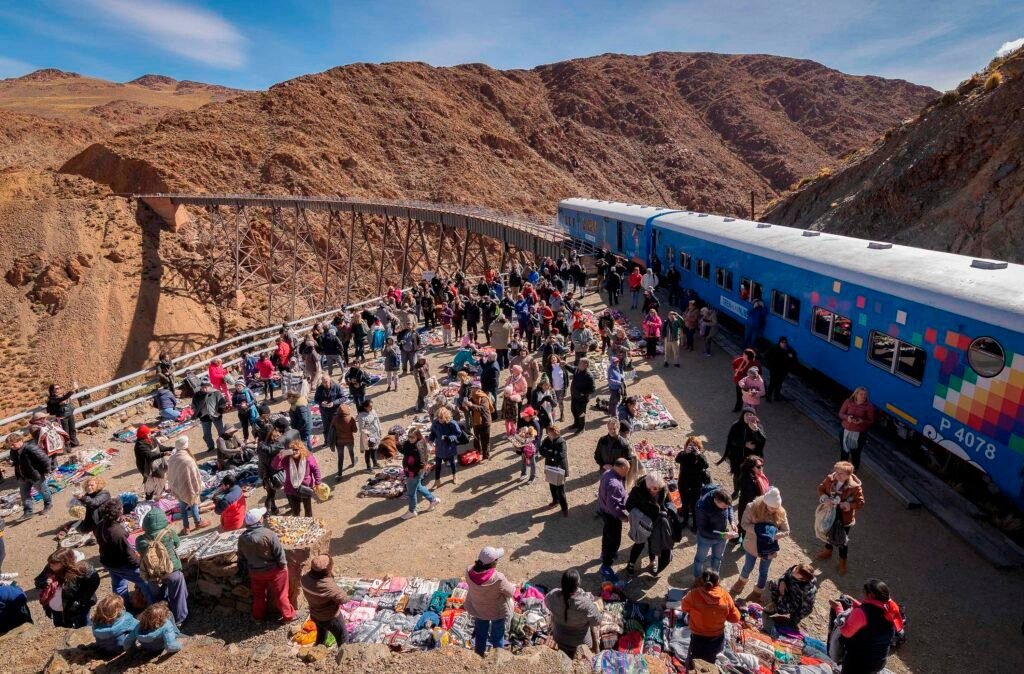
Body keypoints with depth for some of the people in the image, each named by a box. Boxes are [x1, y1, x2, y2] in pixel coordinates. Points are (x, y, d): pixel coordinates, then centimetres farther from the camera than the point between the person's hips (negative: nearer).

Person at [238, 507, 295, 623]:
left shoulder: (242, 538, -13)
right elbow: (279, 553, -21)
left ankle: (258, 617, 41)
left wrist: (249, 567, 19)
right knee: (280, 594, 14)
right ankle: (288, 616, 27)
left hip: (255, 572, 4)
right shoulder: (269, 534, -29)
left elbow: (242, 557, 2)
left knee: (258, 595, 25)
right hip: (273, 570, -4)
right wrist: (283, 565, -4)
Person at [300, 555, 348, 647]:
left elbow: (300, 583, 4)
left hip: (314, 615, 7)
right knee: (342, 640, 20)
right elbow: (344, 599, -28)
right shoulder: (328, 586, -42)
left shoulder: (305, 577, -23)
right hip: (331, 618, -7)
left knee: (321, 635, 37)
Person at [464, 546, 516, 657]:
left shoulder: (469, 572, -27)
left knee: (480, 635, 29)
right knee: (497, 636, 24)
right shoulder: (498, 579, -39)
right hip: (497, 611, -4)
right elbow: (511, 592, -20)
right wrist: (513, 586, 0)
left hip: (478, 609, 4)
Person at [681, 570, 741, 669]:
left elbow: (684, 608, -4)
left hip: (699, 640, -3)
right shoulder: (724, 595, -17)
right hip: (718, 641, 3)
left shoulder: (693, 595, -24)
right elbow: (735, 618, -4)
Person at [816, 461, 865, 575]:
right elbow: (820, 488, -2)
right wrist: (824, 498, -21)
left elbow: (860, 503, -18)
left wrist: (849, 505, -34)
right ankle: (827, 551, 57)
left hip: (844, 518, -4)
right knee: (829, 533, 28)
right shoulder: (829, 479, -18)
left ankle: (842, 562, 40)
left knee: (842, 539, 15)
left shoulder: (855, 487, -27)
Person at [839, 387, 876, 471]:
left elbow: (871, 422, -6)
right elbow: (841, 414, -1)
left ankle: (854, 470, 27)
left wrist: (862, 421, -25)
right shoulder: (848, 402, -4)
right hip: (846, 432, 2)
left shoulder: (869, 406, -9)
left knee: (856, 453, 8)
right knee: (844, 452, 15)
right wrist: (847, 417, -22)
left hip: (860, 434, -2)